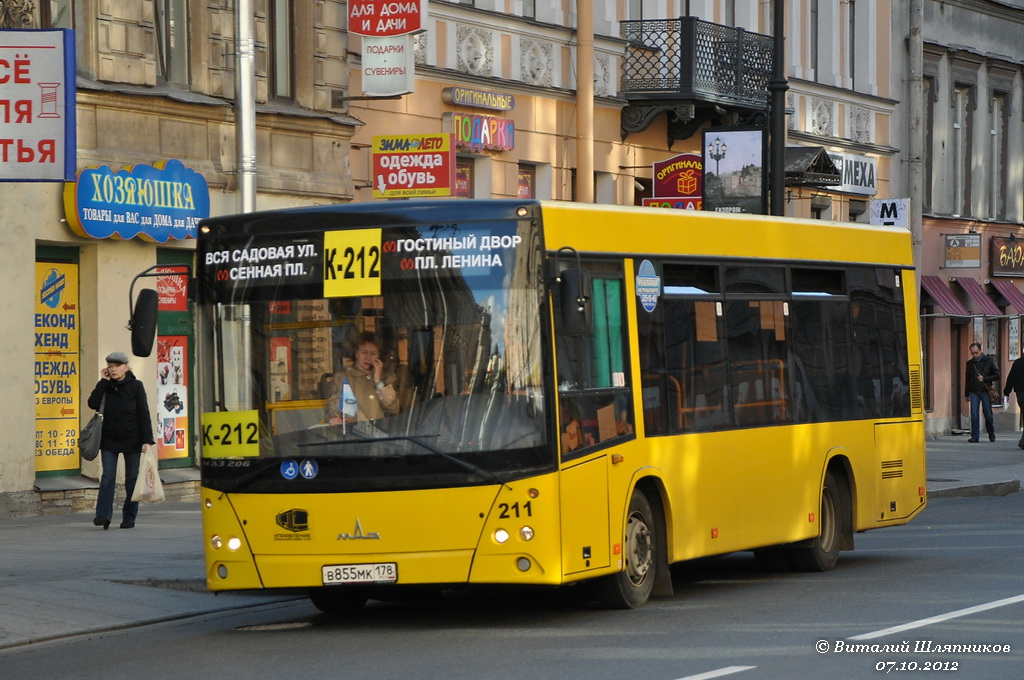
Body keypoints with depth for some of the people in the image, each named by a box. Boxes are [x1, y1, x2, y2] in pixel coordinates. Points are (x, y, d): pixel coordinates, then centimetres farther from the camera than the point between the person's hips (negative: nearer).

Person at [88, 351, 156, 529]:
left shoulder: (135, 386, -2)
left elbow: (144, 414, -4)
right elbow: (93, 404, -10)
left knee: (132, 478, 2)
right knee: (108, 476, -8)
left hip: (131, 439, -1)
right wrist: (103, 382, -11)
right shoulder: (106, 386, 4)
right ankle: (103, 515, -13)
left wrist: (147, 440, -11)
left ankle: (129, 517, 8)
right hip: (109, 439, 1)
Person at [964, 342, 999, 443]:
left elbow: (997, 375, 1)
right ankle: (974, 436, -4)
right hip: (974, 392, 2)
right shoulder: (970, 363, 11)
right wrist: (966, 394, 17)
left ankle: (991, 434, 22)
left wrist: (984, 378, -11)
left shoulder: (989, 361, 1)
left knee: (988, 414, 2)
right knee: (974, 414, -7)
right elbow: (967, 379, 18)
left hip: (986, 390, -2)